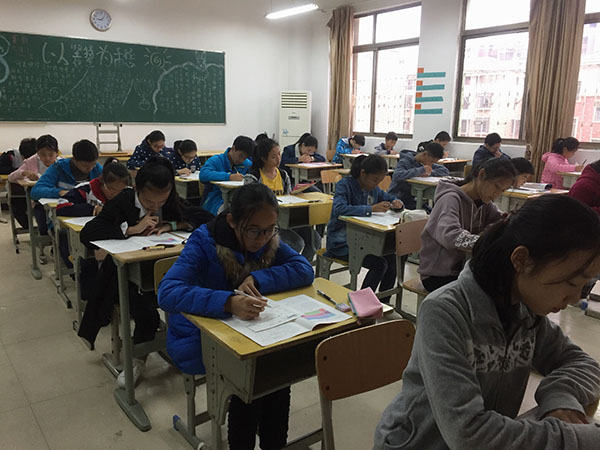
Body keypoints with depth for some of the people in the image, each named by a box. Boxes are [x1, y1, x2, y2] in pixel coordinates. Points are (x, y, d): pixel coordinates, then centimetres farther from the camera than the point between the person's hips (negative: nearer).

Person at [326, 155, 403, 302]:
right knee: (379, 263, -23)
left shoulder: (373, 188, 7)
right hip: (342, 242, -7)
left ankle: (383, 302, 2)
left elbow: (390, 198, 21)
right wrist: (371, 208, -37)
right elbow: (339, 209, -32)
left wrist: (397, 203, -5)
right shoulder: (344, 185, -14)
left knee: (392, 258, -14)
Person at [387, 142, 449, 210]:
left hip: (412, 200, 7)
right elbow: (397, 176, -34)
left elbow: (445, 171, 7)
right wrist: (421, 170, -30)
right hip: (397, 200, -7)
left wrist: (430, 173, -13)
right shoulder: (405, 162, -14)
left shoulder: (425, 163, 8)